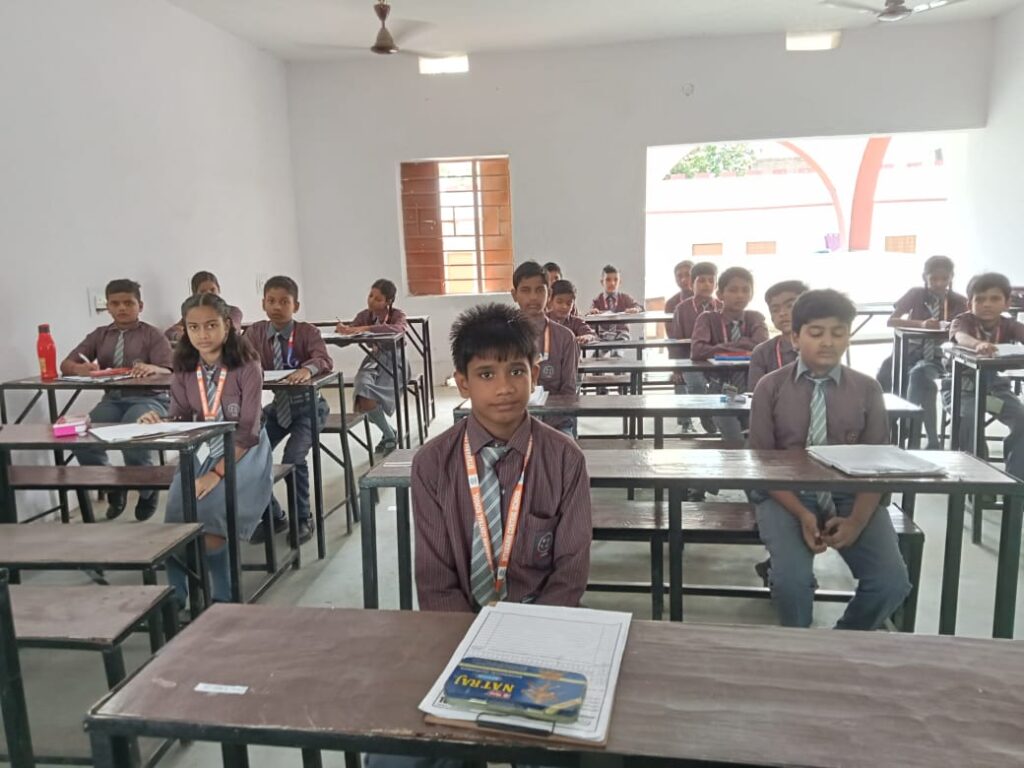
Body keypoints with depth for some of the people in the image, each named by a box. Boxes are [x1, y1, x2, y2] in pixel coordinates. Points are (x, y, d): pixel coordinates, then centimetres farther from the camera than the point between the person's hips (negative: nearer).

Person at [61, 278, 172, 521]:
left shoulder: (152, 335, 4)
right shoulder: (99, 335, 15)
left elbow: (169, 373, -9)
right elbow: (66, 365, 9)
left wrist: (152, 368, -33)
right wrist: (82, 368, -15)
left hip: (148, 398, -4)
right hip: (112, 399, 4)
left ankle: (147, 489, 0)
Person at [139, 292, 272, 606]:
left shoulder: (247, 366, -15)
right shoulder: (184, 369, -1)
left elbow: (248, 431, -17)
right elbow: (180, 421, 0)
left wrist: (216, 474, -26)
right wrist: (159, 421, -24)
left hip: (243, 452, -4)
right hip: (201, 451, 4)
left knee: (209, 512, -26)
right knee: (177, 514, -18)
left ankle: (221, 597, -4)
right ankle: (175, 598, 2)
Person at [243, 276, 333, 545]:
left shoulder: (307, 332, -9)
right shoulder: (255, 332, 2)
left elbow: (324, 359, -27)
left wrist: (308, 368, -50)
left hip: (308, 405, -4)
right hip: (277, 404, 4)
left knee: (294, 458, -22)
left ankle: (302, 519, 4)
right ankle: (272, 515, 15)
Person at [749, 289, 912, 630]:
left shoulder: (867, 389, 2)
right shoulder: (770, 388, -2)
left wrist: (857, 520, -15)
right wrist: (802, 514, -18)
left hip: (849, 495, 2)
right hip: (786, 495, -2)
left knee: (892, 583, -18)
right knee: (791, 579, -27)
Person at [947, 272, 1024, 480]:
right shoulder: (963, 320, -12)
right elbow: (961, 337, -37)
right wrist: (978, 344, -62)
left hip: (996, 384, 3)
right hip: (963, 384, -3)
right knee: (966, 417, -30)